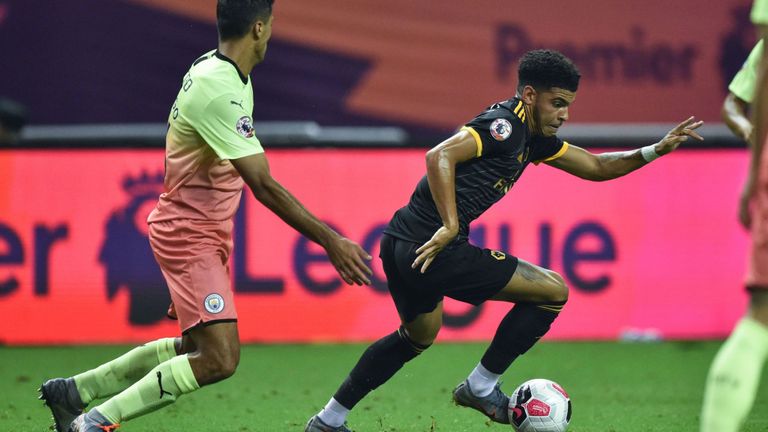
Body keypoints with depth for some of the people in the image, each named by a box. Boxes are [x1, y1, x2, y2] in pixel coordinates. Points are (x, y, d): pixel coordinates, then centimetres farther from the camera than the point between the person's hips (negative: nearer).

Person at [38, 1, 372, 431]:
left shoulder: (223, 72, 5)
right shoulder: (218, 92, -27)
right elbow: (264, 185, -29)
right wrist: (331, 241, -26)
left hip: (210, 233, 10)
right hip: (190, 235, -10)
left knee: (196, 347, 17)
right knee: (219, 359, -16)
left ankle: (74, 392, 26)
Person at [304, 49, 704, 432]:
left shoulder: (533, 138, 18)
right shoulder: (505, 125, -12)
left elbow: (596, 167, 25)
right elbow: (440, 156, -26)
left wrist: (655, 150, 15)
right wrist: (450, 227, -30)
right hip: (434, 248, -10)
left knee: (420, 335, 34)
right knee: (553, 290, -1)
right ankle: (481, 387, 8)